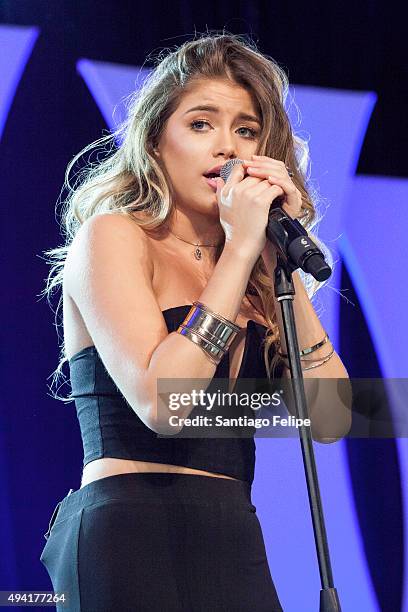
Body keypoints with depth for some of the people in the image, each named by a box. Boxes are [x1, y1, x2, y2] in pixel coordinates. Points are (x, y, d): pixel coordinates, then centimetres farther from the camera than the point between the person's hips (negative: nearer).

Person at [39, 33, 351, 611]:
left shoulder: (259, 271, 14)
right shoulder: (112, 236, -3)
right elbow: (162, 403, -18)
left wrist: (280, 258, -3)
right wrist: (240, 249, -14)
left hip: (235, 543, 6)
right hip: (131, 541, -6)